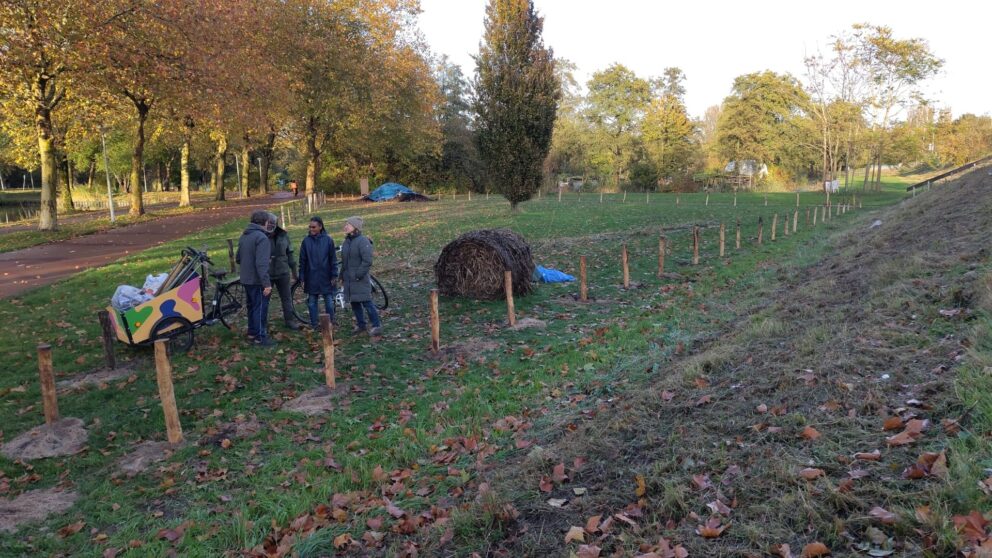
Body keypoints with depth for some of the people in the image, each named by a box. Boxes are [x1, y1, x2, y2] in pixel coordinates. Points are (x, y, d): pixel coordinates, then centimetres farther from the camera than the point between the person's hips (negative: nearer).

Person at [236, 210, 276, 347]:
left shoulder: (244, 236, 10)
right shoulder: (262, 237, -18)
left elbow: (238, 259, 18)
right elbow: (262, 263, -26)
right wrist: (267, 283, -26)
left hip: (246, 279, 9)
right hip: (257, 280, -9)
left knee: (252, 306, 19)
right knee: (260, 307, -1)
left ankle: (252, 332, 29)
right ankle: (260, 337, 4)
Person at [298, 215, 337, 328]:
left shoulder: (328, 240, -4)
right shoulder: (306, 241, -1)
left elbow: (333, 259, 0)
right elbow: (302, 261, 4)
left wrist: (334, 275, -3)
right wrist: (302, 278, 2)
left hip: (325, 277, -1)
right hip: (311, 278, 1)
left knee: (329, 302, 4)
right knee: (312, 302, 7)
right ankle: (313, 325, 18)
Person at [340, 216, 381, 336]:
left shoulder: (363, 241, -13)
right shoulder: (346, 241, 13)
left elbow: (367, 261, -19)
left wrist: (359, 275, -20)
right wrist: (342, 275, 16)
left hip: (360, 279, -8)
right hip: (348, 279, 8)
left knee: (366, 302, -8)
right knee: (354, 303, 12)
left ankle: (376, 325, 0)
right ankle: (360, 324, 24)